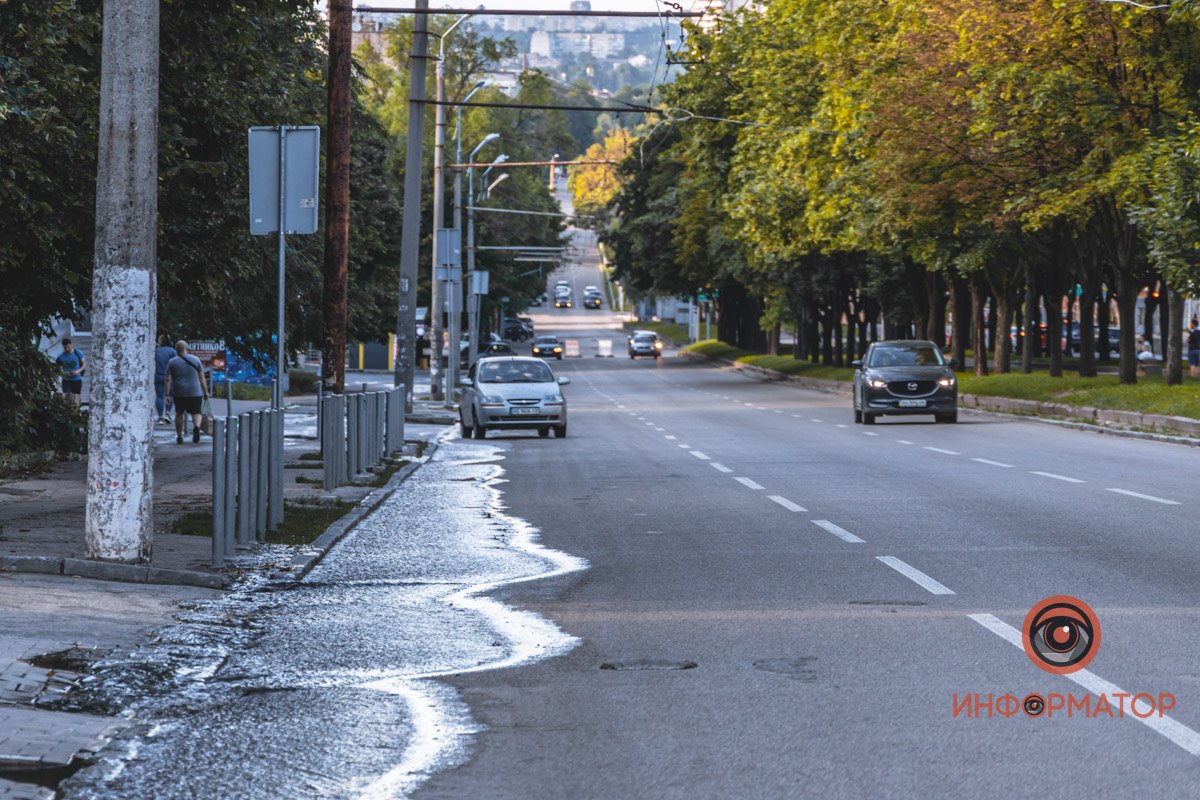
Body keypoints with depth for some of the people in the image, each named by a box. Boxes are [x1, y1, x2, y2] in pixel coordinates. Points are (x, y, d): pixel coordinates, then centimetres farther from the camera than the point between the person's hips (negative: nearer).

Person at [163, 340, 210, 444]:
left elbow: (168, 380, -4)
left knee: (179, 413, 16)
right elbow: (202, 378, 2)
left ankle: (179, 436, 16)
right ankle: (196, 427, -24)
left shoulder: (171, 362, 2)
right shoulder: (195, 360, 4)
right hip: (195, 392, 0)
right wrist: (206, 392, 7)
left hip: (179, 392, 0)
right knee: (196, 413, 6)